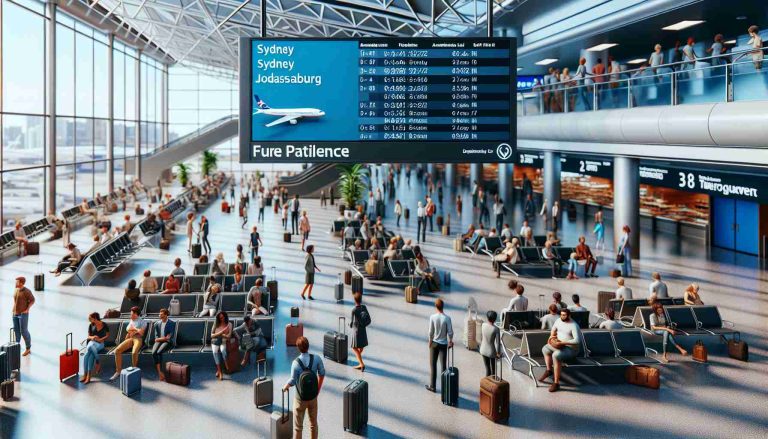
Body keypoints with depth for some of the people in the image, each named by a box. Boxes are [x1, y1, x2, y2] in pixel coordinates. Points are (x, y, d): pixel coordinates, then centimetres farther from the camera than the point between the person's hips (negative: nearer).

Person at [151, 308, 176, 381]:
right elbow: (156, 336, 9)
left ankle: (160, 371, -23)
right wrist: (164, 338, -9)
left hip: (167, 342, -4)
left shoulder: (172, 323, -2)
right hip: (159, 341, 4)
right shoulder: (157, 324, 11)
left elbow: (171, 336, -8)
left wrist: (161, 338, -11)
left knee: (159, 352, -31)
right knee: (154, 353, -27)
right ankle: (159, 373, -32)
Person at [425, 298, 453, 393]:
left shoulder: (432, 317, -13)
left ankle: (432, 386, 18)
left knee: (433, 365, 12)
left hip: (434, 343, 0)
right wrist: (450, 341, 6)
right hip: (444, 344, 0)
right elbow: (450, 332, -11)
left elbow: (431, 331, -10)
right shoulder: (447, 318, -14)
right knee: (443, 365, 7)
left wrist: (430, 341, 6)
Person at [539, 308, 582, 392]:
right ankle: (548, 370, 22)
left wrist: (562, 342, -34)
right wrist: (552, 336, 3)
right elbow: (554, 329, 24)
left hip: (571, 349, -9)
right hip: (559, 345, 9)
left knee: (556, 355, -33)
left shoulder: (574, 325, -21)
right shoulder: (559, 320, 3)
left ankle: (556, 383, -30)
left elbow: (577, 340, -32)